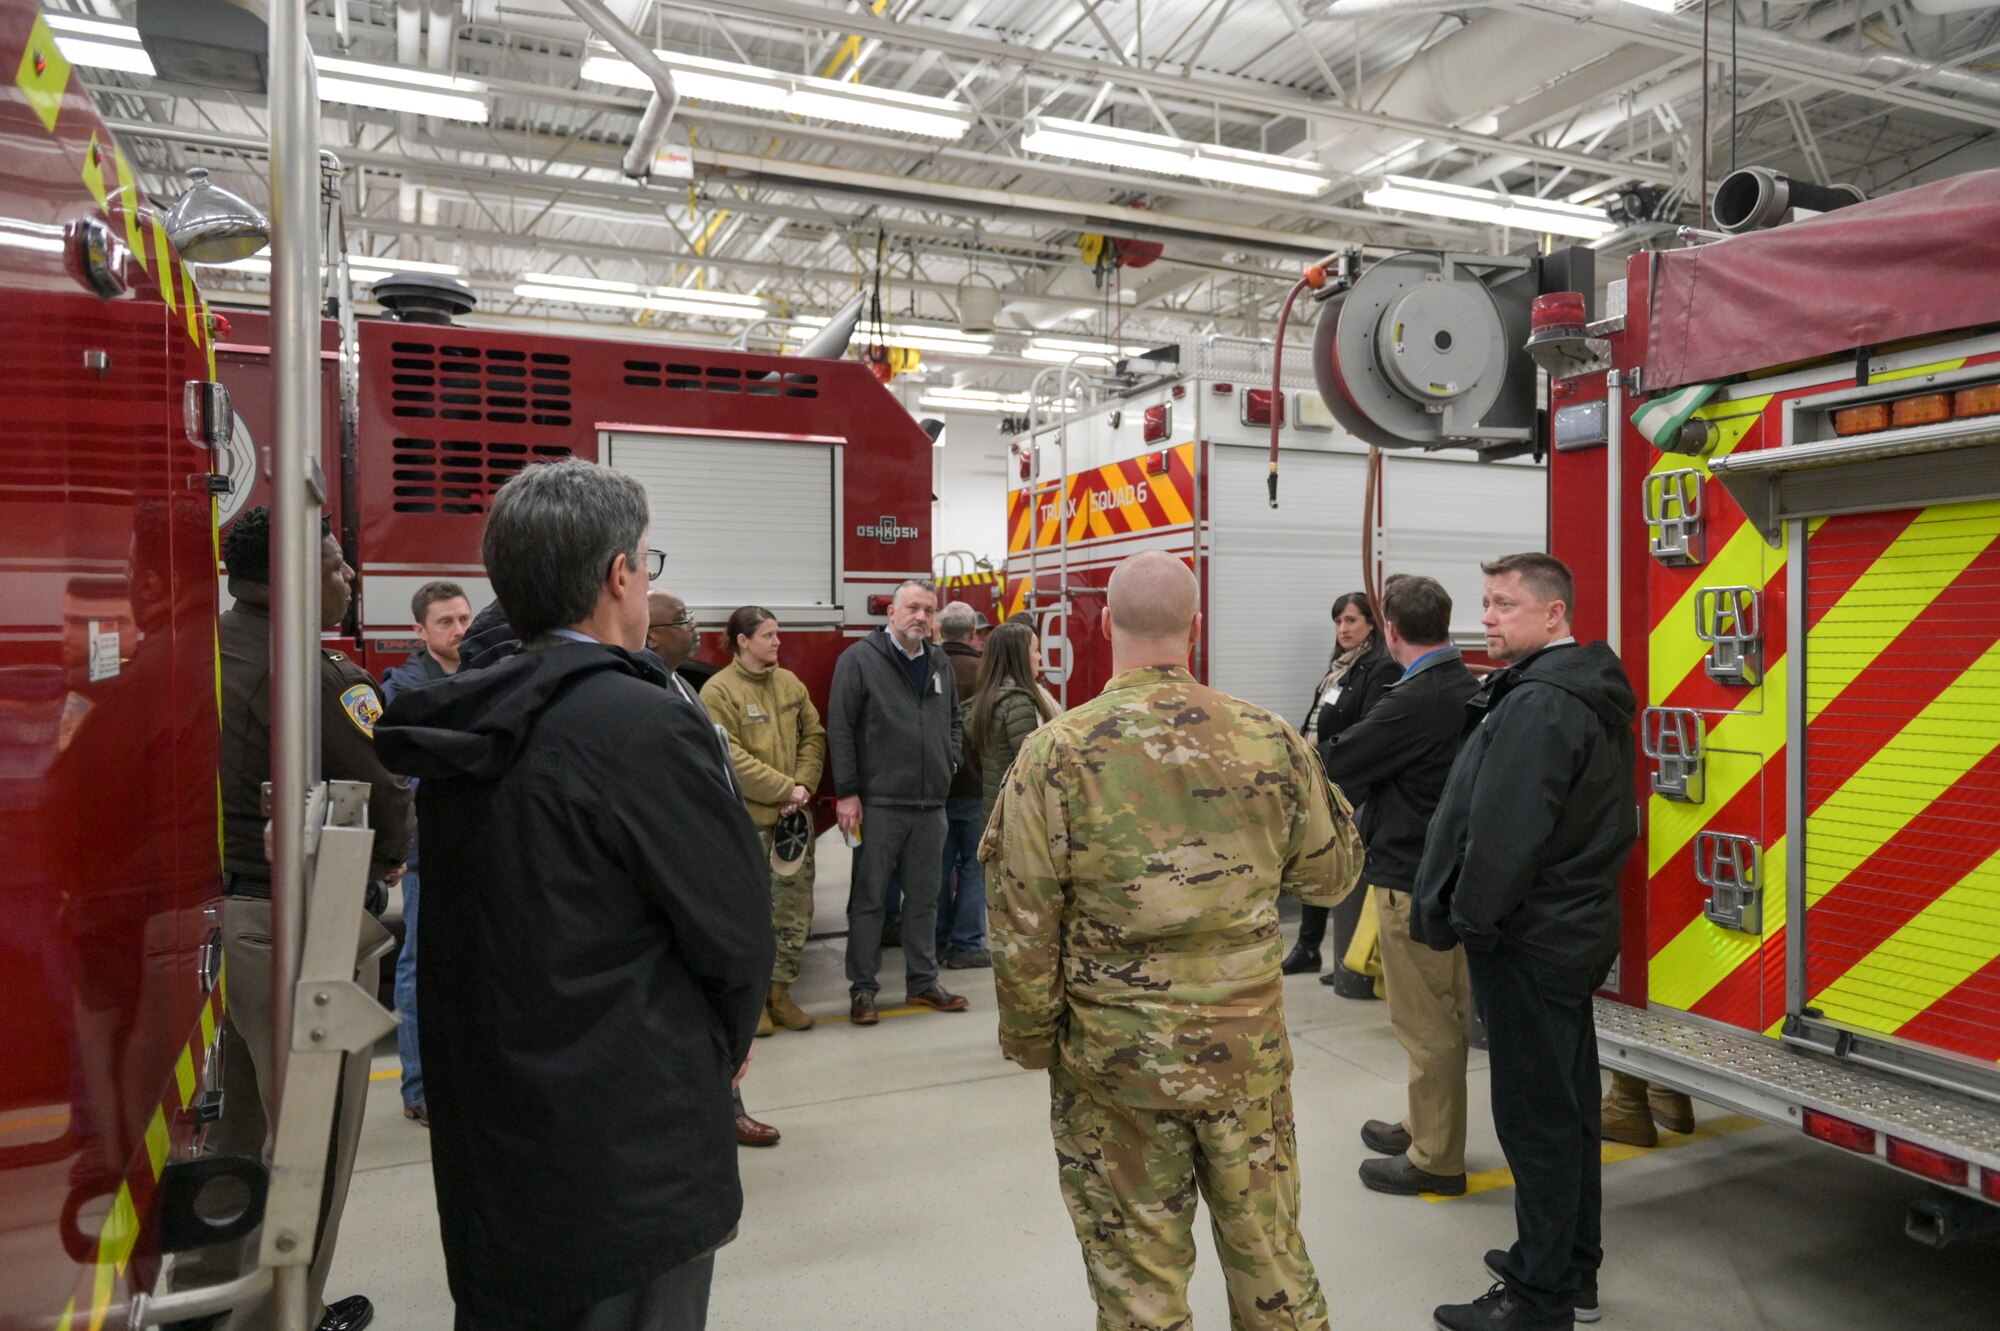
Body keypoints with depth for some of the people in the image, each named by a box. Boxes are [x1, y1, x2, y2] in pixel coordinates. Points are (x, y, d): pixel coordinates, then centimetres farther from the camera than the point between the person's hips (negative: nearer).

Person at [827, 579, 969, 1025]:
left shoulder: (940, 664, 12)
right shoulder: (859, 659, -6)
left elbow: (954, 721, 24)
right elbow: (840, 729, -9)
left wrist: (950, 759, 6)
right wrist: (847, 792, -13)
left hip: (930, 804, 6)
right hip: (878, 802, -5)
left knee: (924, 898, 14)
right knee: (868, 898, 3)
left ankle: (923, 981, 25)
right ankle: (862, 989, 13)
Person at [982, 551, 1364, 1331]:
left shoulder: (1056, 753, -14)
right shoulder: (1269, 740, -7)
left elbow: (1024, 929, -11)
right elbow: (1331, 877, 6)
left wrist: (1030, 1042, 3)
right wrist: (1326, 795, 22)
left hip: (1114, 1058, -2)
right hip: (1249, 1049, 3)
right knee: (1271, 1257, 20)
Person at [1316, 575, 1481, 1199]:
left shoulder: (1413, 703, -23)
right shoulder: (1471, 690, 7)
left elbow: (1336, 764, -17)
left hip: (1412, 881, -10)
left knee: (1425, 1023, 2)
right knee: (1444, 1014, 20)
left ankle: (1435, 1160, 14)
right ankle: (1423, 1128, 36)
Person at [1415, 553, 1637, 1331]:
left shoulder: (1537, 703, -21)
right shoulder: (1591, 694, 12)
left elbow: (1505, 831, -26)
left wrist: (1468, 919, -14)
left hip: (1528, 941, -11)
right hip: (1575, 929, 11)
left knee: (1534, 1116, -1)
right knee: (1568, 1104, 18)